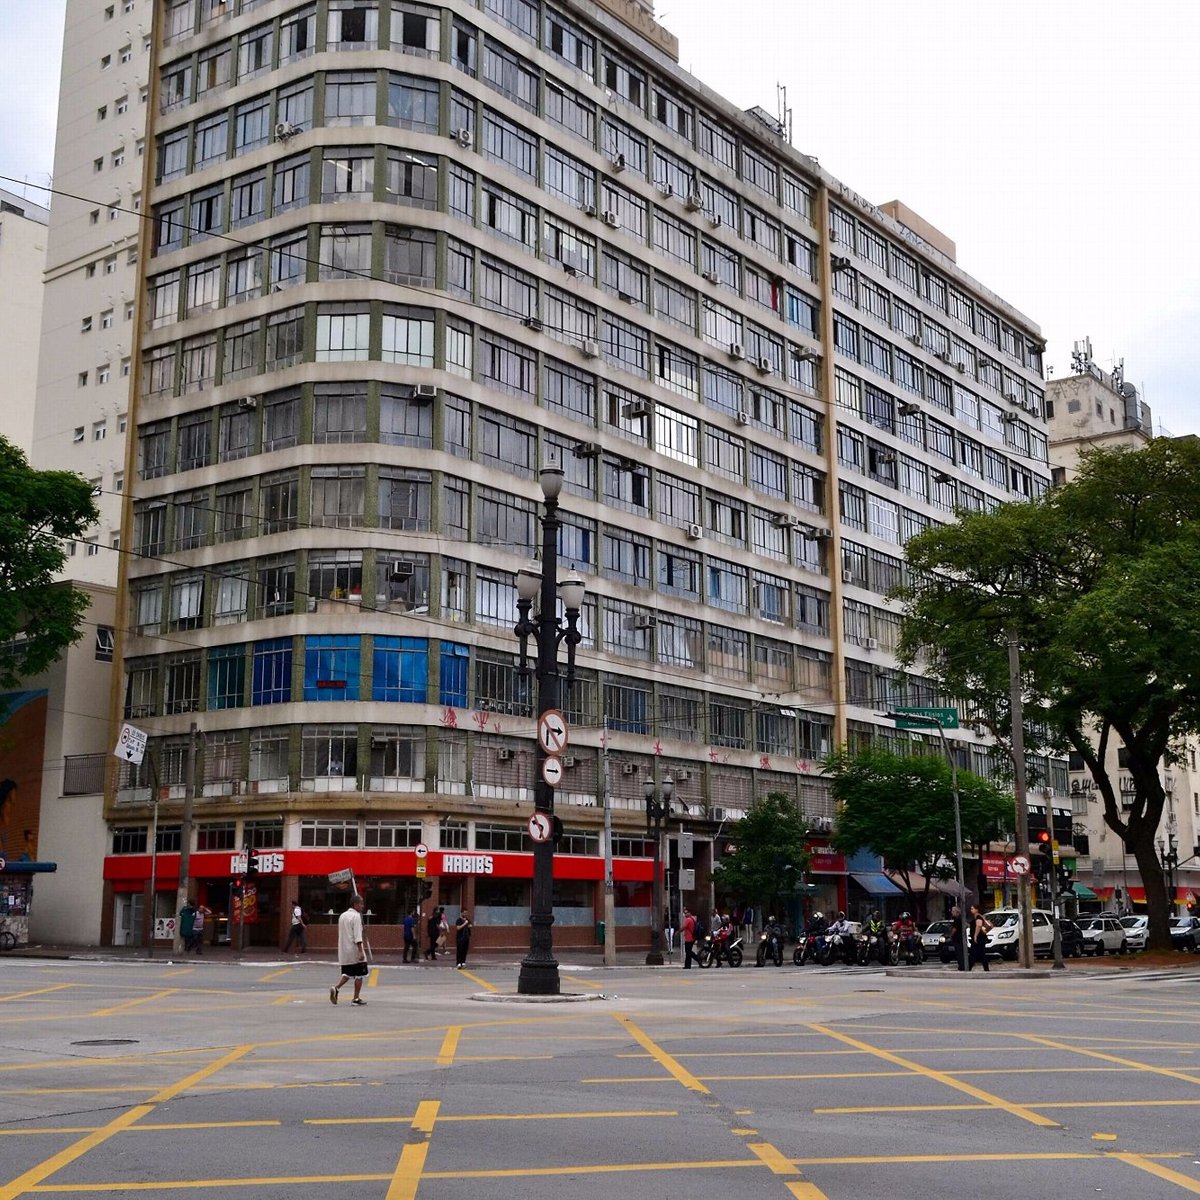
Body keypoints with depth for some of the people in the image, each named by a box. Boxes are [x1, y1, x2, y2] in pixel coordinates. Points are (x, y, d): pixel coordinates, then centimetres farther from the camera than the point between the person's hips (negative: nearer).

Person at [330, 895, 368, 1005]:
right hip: (355, 951, -7)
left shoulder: (342, 916, 12)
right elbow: (357, 935, -20)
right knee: (359, 974, 4)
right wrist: (361, 951, -22)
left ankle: (336, 988, -9)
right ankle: (356, 998, 5)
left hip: (344, 951, 7)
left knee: (347, 974, 14)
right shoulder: (356, 916, -13)